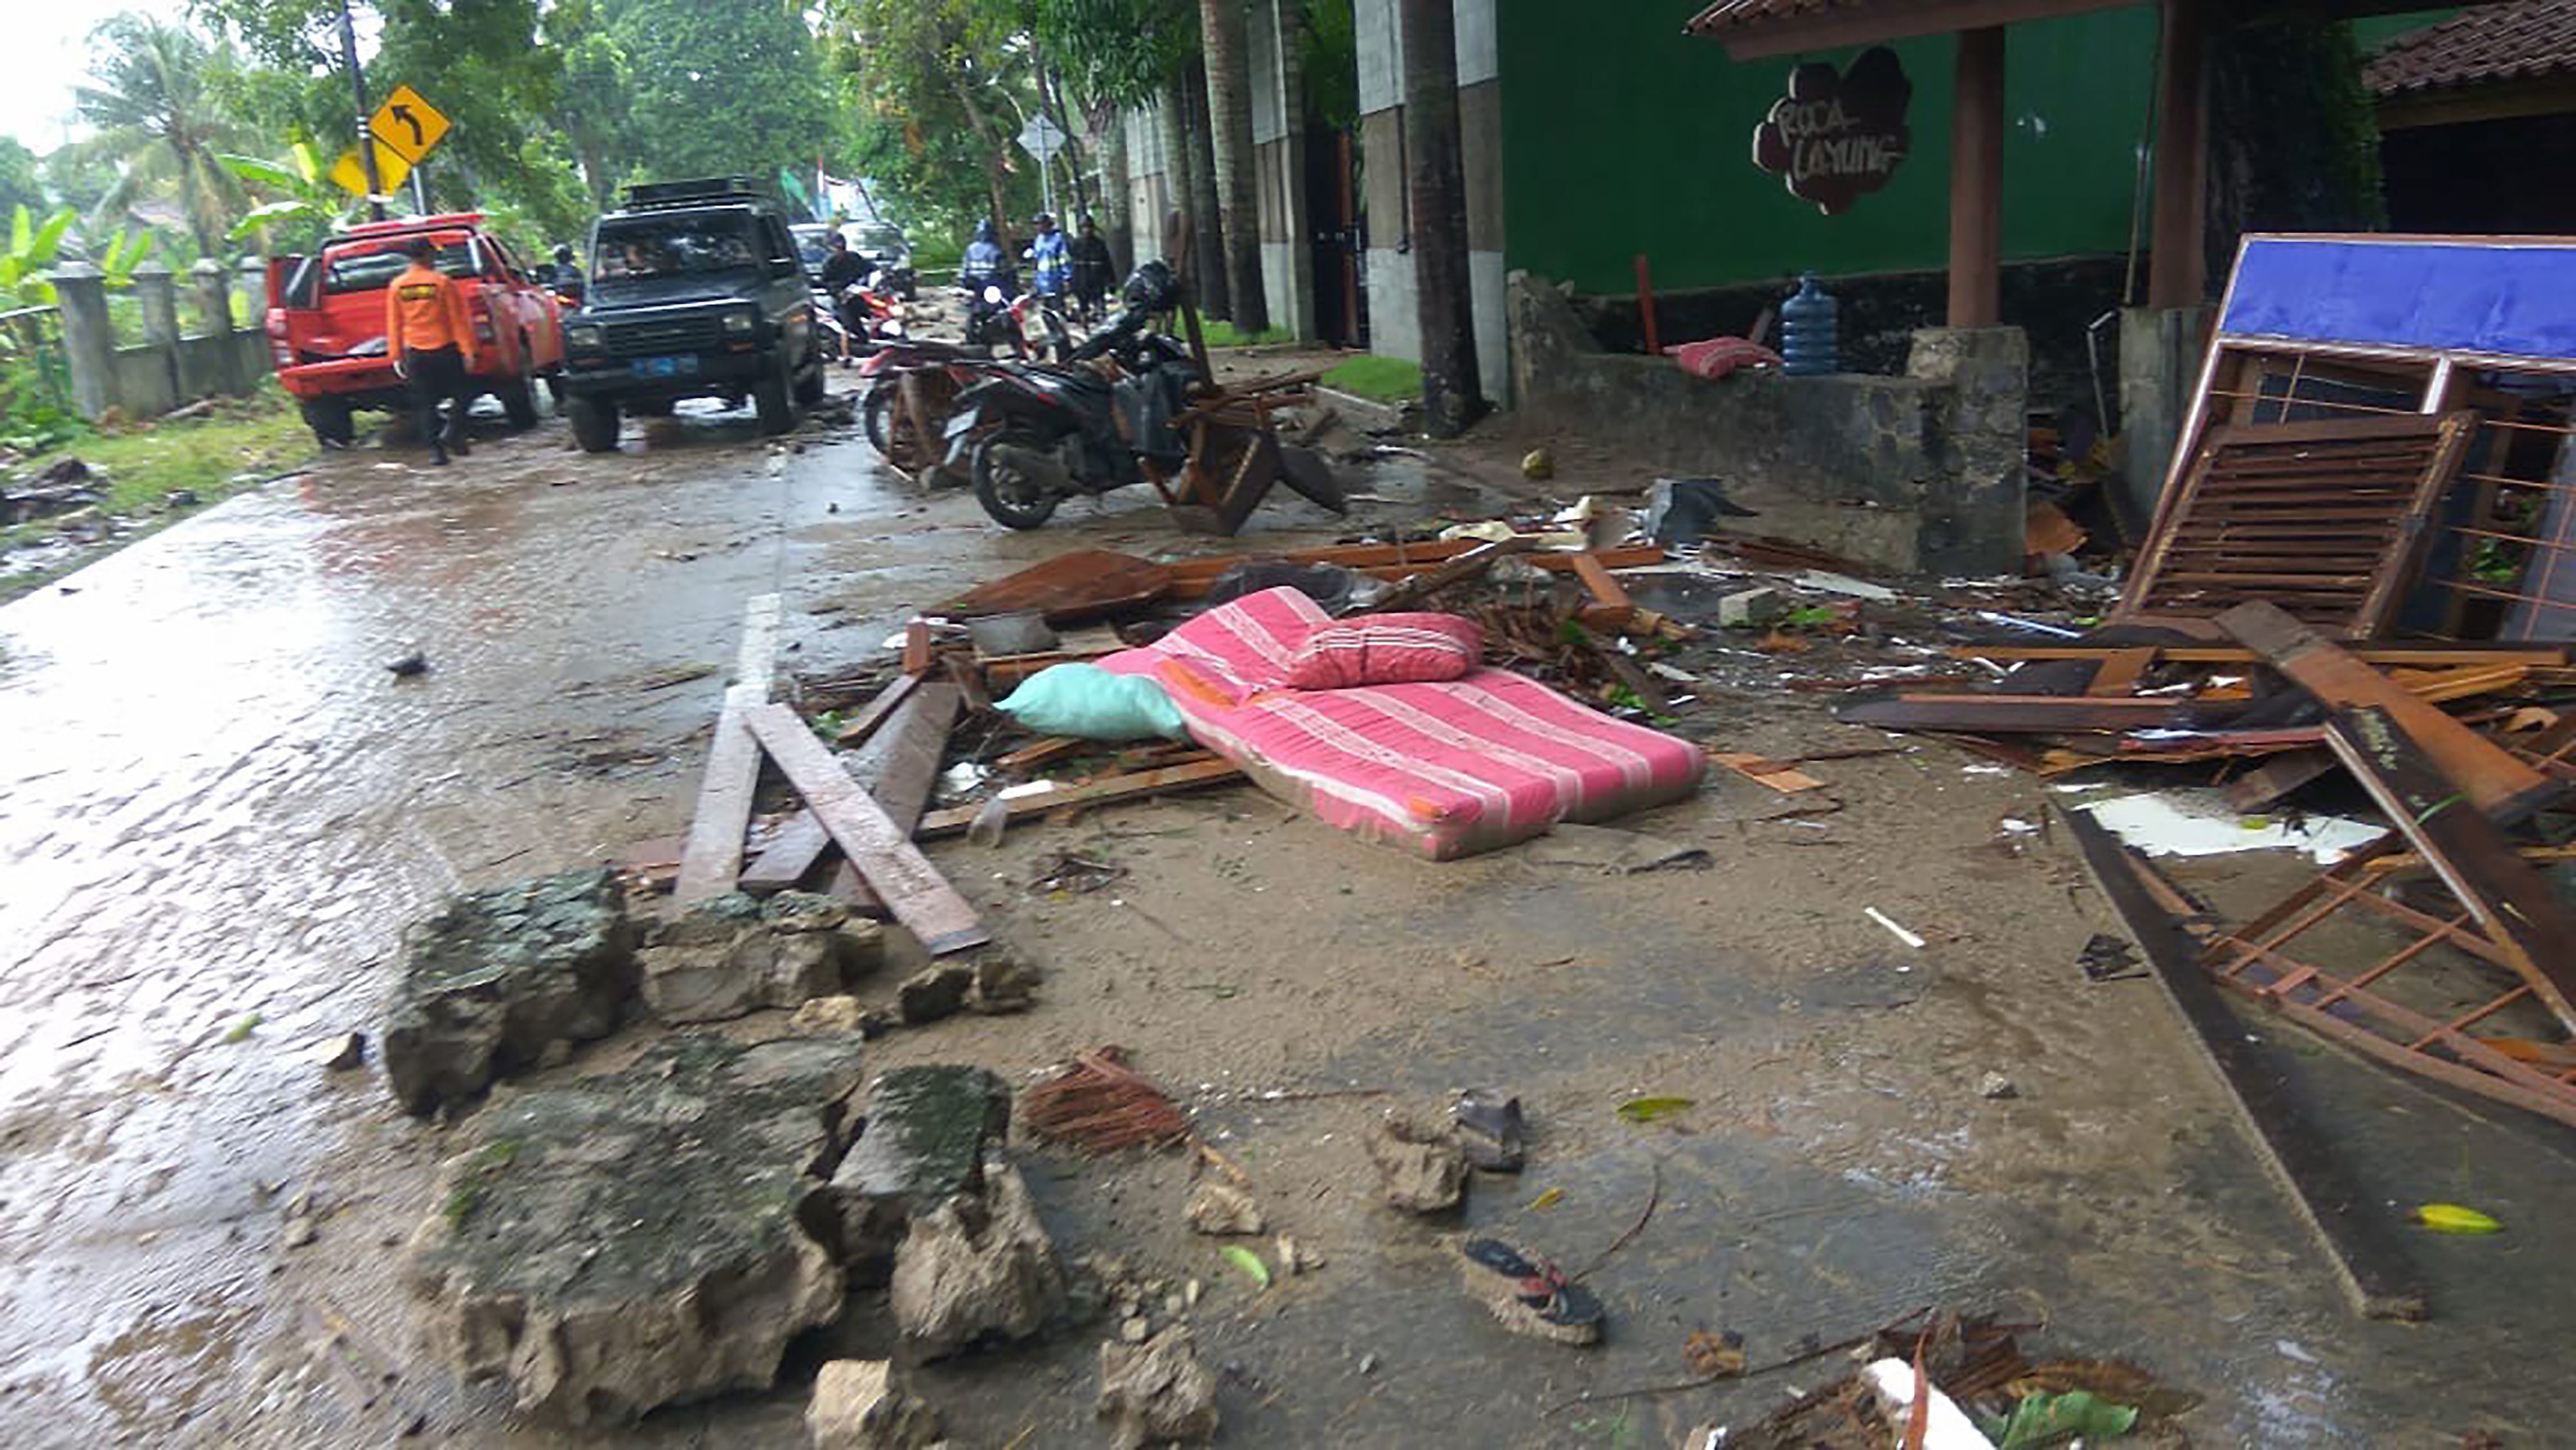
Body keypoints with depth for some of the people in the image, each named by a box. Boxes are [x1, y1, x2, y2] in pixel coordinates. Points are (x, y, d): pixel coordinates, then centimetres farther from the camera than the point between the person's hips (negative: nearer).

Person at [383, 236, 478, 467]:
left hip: (415, 354, 3)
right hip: (445, 350, -3)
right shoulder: (443, 282, -8)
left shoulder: (396, 287, 3)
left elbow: (393, 325, 6)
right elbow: (459, 320, -9)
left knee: (425, 404, 8)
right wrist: (468, 350, -5)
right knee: (459, 395, 12)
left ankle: (435, 450, 3)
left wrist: (396, 357, 11)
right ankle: (452, 432, -9)